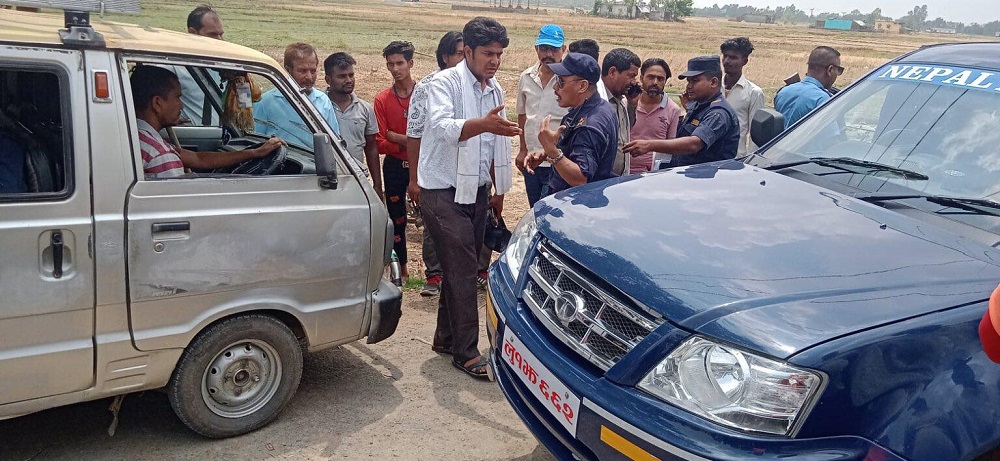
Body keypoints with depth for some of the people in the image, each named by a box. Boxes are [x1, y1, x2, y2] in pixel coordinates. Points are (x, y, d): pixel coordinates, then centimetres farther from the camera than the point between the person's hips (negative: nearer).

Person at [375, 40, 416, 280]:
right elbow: (380, 143, -2)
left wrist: (395, 136, -13)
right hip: (394, 167, 2)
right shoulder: (382, 100, 3)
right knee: (396, 218, 10)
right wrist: (408, 143, -16)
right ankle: (400, 267, 23)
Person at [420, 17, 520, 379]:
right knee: (462, 269, -9)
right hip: (444, 191, -7)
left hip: (476, 191, 7)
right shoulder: (444, 83, -12)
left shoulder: (495, 89, 10)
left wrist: (499, 191, 20)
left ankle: (446, 338, 25)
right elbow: (442, 126, -32)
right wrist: (483, 123, -49)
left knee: (462, 268, 12)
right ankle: (466, 351, 0)